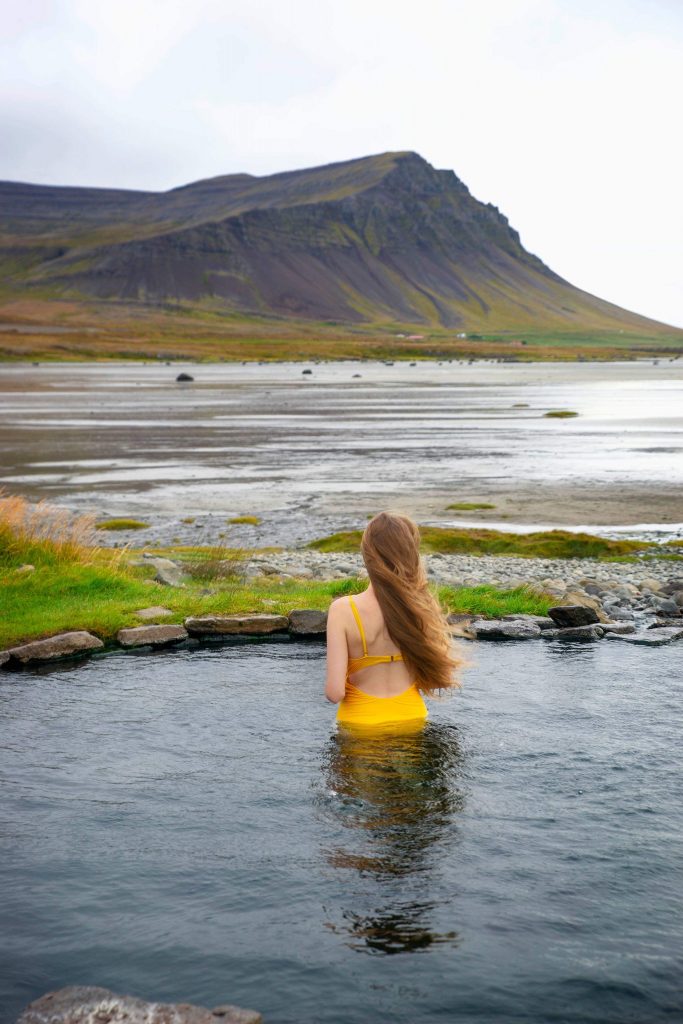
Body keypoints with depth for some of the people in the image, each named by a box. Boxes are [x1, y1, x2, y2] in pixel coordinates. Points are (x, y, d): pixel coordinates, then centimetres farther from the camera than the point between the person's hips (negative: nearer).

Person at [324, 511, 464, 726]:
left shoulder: (343, 610, -15)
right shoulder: (422, 606, -9)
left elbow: (335, 692, -18)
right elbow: (444, 678, -3)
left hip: (360, 722, -2)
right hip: (410, 718, 2)